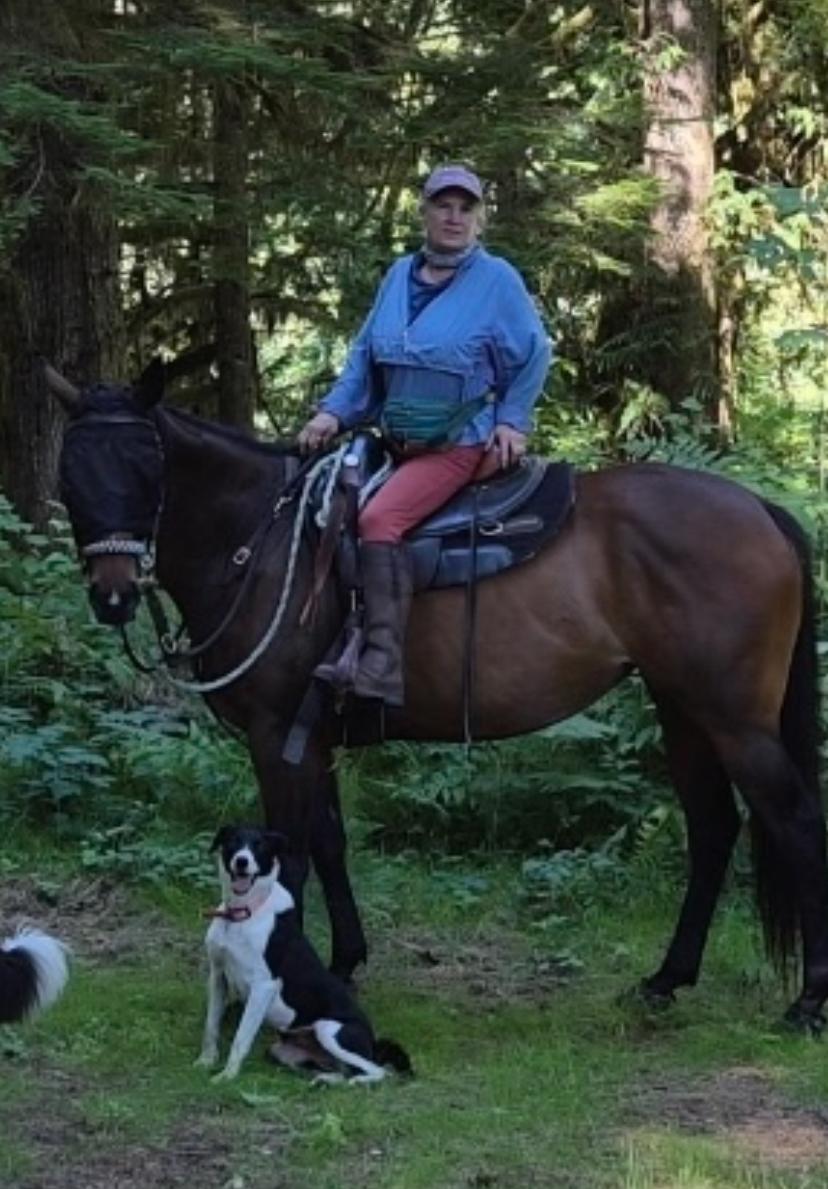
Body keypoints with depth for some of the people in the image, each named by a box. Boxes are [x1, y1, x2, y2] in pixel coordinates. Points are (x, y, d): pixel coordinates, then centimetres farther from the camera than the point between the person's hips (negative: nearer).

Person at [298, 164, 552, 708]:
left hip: (459, 444, -8)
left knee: (380, 519, -28)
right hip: (397, 440, 8)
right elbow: (365, 355, 14)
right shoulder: (400, 275, 10)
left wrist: (512, 421, -7)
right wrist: (335, 412, 2)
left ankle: (385, 663, -32)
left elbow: (532, 357, 2)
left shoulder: (498, 280, -5)